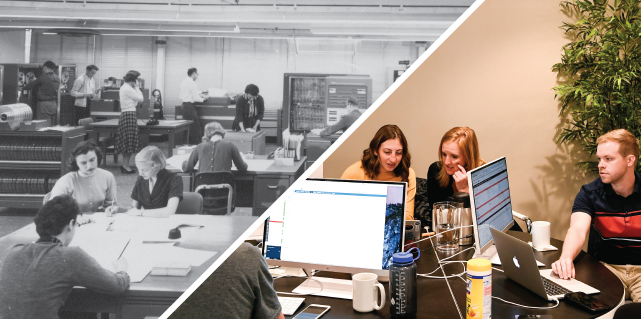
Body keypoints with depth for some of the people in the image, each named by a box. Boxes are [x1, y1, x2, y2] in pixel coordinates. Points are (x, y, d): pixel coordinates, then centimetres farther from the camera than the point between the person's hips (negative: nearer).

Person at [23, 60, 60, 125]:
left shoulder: (44, 77, -12)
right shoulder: (57, 78, 8)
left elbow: (32, 84, -3)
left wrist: (23, 88, 13)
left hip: (44, 104, -7)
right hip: (54, 104, 7)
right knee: (52, 126, 11)